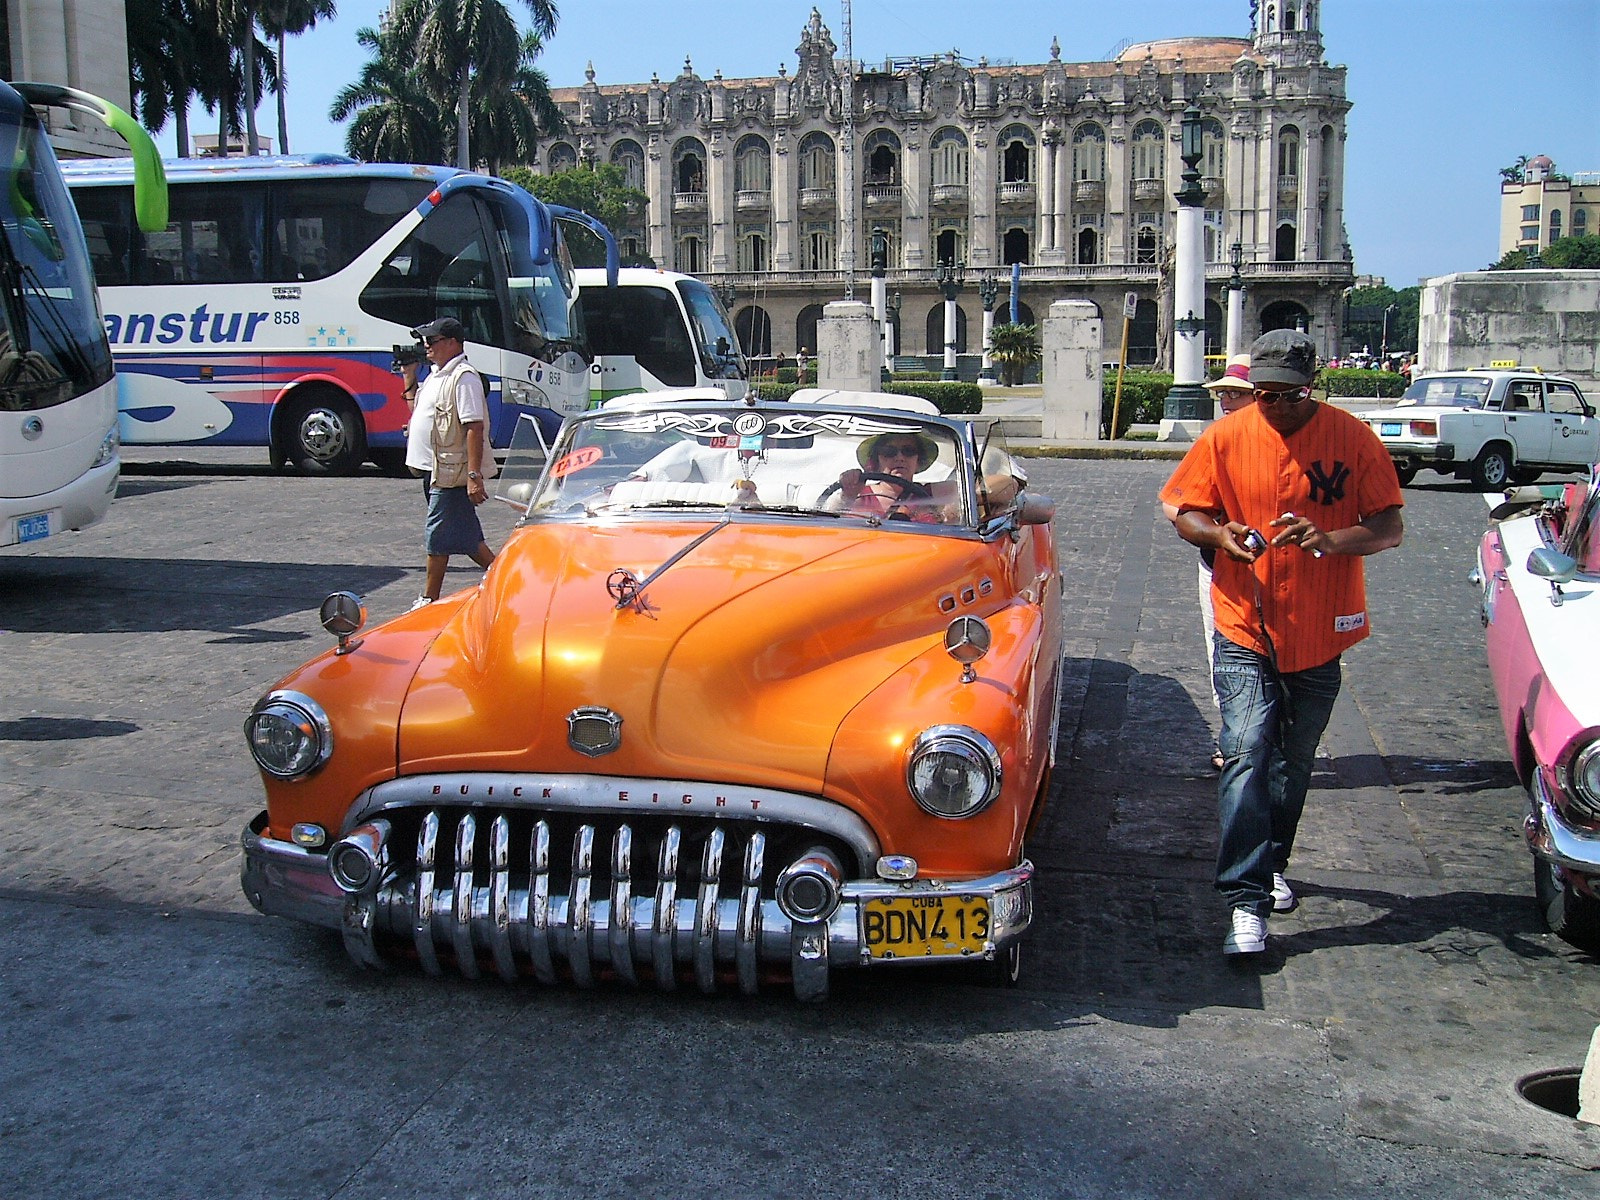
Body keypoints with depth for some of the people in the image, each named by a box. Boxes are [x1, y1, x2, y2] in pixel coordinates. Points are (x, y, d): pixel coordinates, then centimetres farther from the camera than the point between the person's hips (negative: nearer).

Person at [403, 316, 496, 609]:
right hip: (434, 469, 10)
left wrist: (474, 475, -28)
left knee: (438, 539, -4)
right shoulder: (436, 376, 16)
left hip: (451, 473, -10)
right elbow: (421, 412, 29)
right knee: (465, 537, 14)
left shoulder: (464, 377, -15)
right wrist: (409, 381, 16)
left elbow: (474, 427, -22)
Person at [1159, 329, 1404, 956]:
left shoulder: (1353, 439, -5)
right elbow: (1186, 513, 4)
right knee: (1246, 758, -13)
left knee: (1293, 763, 15)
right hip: (1245, 630, -1)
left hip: (1321, 637, 1)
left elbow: (1390, 527, -5)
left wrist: (1331, 539, -26)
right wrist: (1219, 533, -19)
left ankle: (1271, 865, 37)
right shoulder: (1225, 438, -4)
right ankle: (1248, 903, -12)